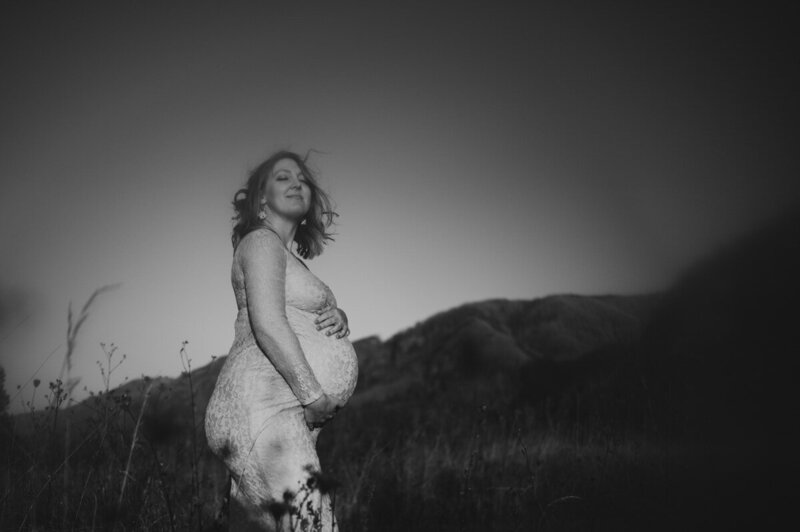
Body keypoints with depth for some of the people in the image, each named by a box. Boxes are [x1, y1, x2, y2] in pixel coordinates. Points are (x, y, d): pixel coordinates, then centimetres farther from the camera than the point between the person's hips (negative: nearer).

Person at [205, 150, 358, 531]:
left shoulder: (289, 258, 28)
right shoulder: (261, 242, 0)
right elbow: (268, 327, -13)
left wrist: (337, 318, 6)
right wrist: (315, 396, -13)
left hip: (288, 410, 10)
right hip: (263, 400, -10)